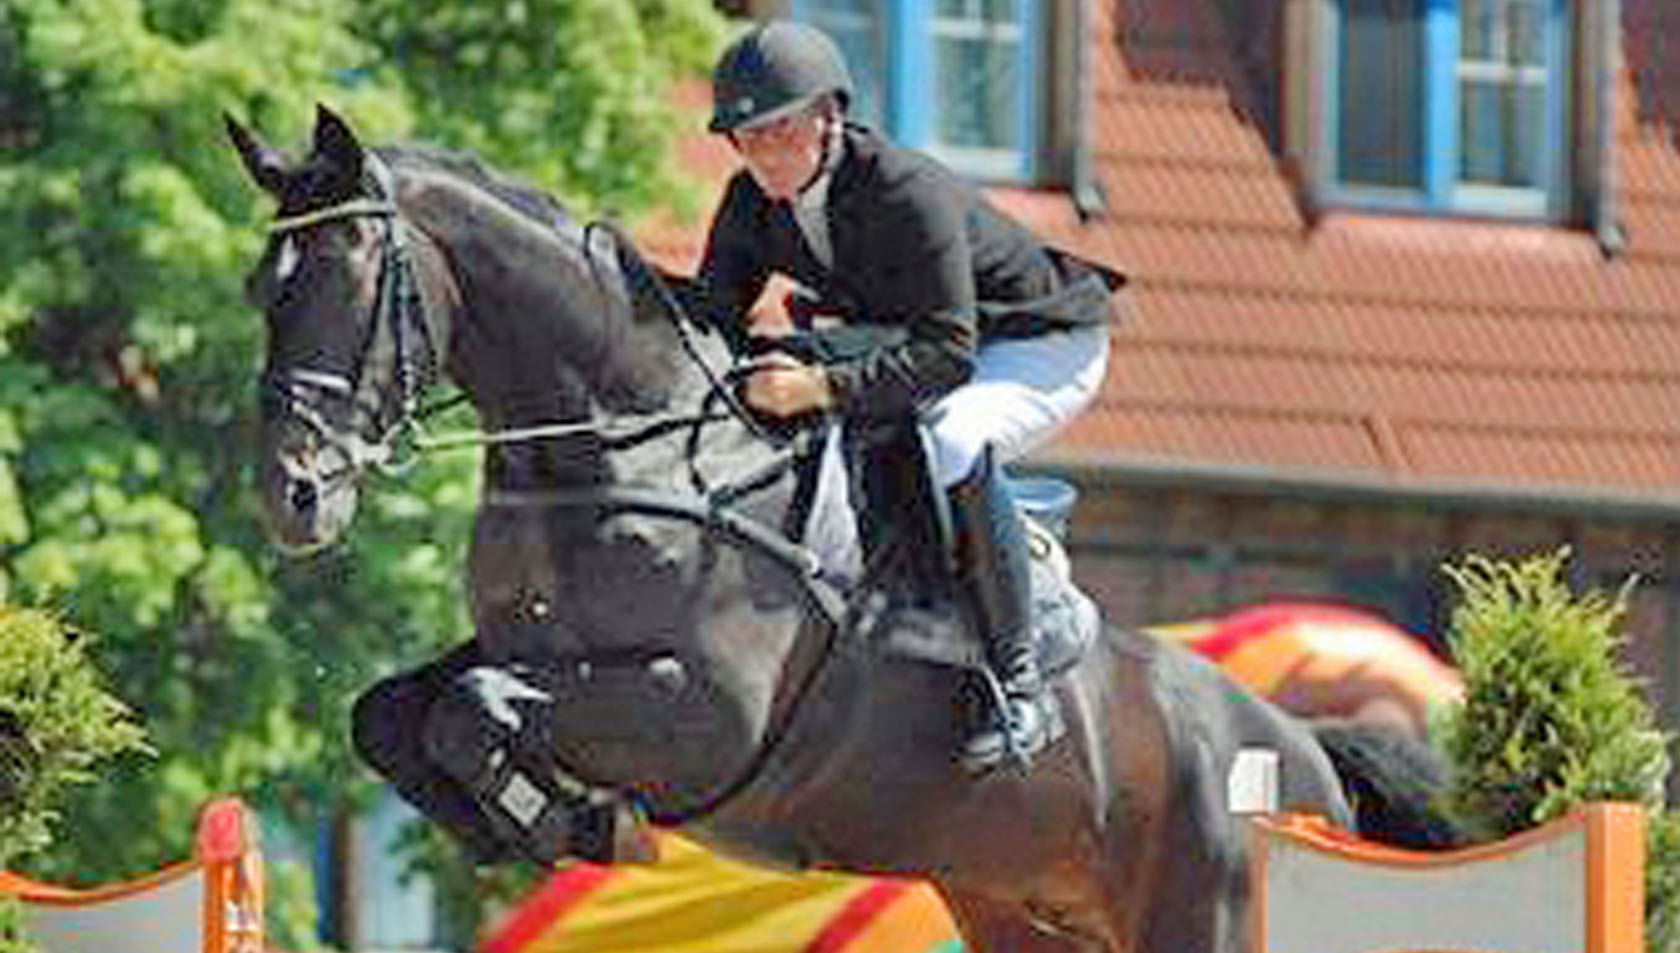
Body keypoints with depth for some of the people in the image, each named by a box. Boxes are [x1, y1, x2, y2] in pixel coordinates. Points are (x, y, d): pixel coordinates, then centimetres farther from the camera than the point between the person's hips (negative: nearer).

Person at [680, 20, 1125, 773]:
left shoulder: (906, 193, -32)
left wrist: (824, 387, -48)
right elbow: (714, 315, -3)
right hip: (900, 345, 8)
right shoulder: (752, 202, -10)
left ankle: (1021, 688, -32)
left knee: (954, 446, -39)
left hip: (1042, 348, -8)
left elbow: (947, 351, -38)